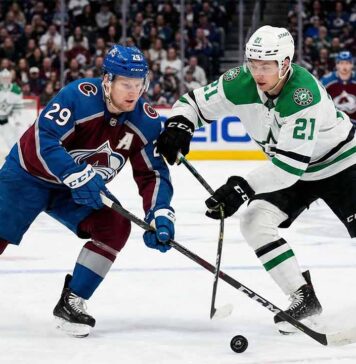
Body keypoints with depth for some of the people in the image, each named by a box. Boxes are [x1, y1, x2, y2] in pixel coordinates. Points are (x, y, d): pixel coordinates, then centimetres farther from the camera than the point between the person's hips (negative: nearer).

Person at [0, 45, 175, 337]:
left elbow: (153, 174, -9)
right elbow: (44, 140, -34)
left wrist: (160, 214, -24)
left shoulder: (146, 121, -13)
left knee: (116, 227, -14)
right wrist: (77, 177, -42)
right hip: (29, 173, -5)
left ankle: (71, 303, -5)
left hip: (80, 186, 5)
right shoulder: (80, 96, -29)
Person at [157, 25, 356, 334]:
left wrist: (243, 188, -46)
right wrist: (179, 125, -28)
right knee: (255, 222, -10)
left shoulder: (304, 94, -36)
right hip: (292, 172, 6)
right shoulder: (241, 84, -18)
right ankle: (303, 298, -3)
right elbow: (195, 102, -5)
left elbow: (291, 163, -40)